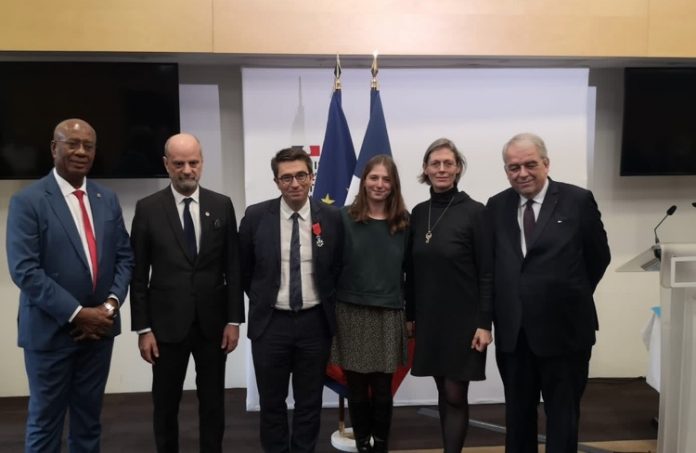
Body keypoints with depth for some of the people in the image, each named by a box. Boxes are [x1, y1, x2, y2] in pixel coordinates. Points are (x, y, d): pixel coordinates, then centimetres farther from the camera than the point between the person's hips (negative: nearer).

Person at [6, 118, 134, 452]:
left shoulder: (108, 199, 7)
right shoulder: (27, 201, -8)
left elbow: (124, 257, 7)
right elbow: (23, 269, -15)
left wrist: (110, 305, -9)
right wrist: (77, 313, -18)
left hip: (99, 327, 4)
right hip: (50, 330, -4)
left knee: (89, 418, 16)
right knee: (45, 421, 11)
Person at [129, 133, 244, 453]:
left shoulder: (222, 205, 1)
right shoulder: (147, 209, -3)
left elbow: (233, 267, 1)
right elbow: (138, 274, -3)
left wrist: (234, 319, -2)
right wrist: (143, 328, -5)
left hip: (213, 323, 1)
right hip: (167, 323, -1)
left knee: (213, 402, 14)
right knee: (165, 404, 13)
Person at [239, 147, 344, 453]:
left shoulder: (331, 218, -6)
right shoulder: (256, 216, -7)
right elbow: (244, 269, 5)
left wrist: (324, 302, 6)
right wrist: (262, 301, 8)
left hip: (315, 322, 1)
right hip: (270, 322, 0)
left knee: (309, 403, 14)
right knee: (271, 403, 14)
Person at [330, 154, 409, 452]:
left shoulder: (404, 222, 4)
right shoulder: (345, 219, -2)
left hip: (389, 315, 1)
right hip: (351, 313, -1)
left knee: (382, 389, 8)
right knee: (357, 388, 9)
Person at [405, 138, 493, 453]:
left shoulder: (474, 211, -9)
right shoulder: (419, 213, 5)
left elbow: (487, 273, -9)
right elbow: (412, 270, 9)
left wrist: (484, 323, -13)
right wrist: (410, 315, 10)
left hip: (462, 319, -4)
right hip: (429, 319, 5)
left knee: (456, 396, 2)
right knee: (443, 394, 14)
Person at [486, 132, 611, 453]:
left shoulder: (578, 200, -6)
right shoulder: (497, 207, 3)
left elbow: (598, 257, 3)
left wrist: (572, 297, 7)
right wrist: (501, 309, 4)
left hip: (563, 328, -3)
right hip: (512, 331, 3)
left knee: (562, 413, 12)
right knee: (517, 412, 17)